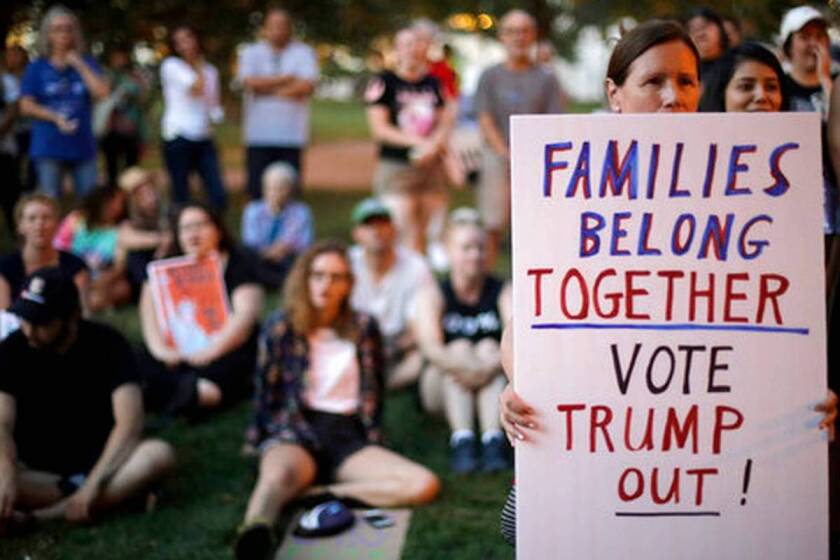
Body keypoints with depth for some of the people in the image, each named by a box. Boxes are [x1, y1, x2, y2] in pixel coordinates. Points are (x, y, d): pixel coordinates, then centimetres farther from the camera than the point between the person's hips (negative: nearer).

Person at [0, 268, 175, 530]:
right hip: (37, 468, 0)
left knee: (160, 454, -31)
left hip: (99, 461, 0)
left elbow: (130, 424, -19)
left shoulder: (108, 345, -10)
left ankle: (41, 516, -32)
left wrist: (93, 484, -31)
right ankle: (119, 493, -24)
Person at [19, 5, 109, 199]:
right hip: (49, 147, -1)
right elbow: (26, 106, 1)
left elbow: (102, 92, -6)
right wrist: (55, 117, -14)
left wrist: (79, 64, -6)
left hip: (83, 146, 1)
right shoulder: (37, 67, 6)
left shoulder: (86, 64, 10)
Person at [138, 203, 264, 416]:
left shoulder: (238, 266, 4)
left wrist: (210, 352, -24)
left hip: (226, 349, -3)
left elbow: (245, 315, -9)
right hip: (178, 349, 3)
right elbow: (150, 309, 2)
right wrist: (161, 349, -18)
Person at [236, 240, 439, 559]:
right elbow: (266, 394, 13)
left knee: (424, 485, -23)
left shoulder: (363, 327, 12)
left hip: (348, 437, 3)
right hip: (292, 432, -3)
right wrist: (258, 441, 13)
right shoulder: (280, 328, 7)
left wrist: (372, 443, 12)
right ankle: (255, 534, -74)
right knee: (280, 474, -42)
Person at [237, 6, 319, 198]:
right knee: (257, 189, -3)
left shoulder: (304, 53, 6)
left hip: (291, 134, 0)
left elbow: (307, 87, -10)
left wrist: (267, 88, -5)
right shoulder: (251, 53, 10)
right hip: (259, 134, 1)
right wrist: (287, 79, -6)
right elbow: (250, 82, -9)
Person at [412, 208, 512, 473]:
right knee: (460, 347, -25)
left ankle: (494, 440, -42)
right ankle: (461, 441, -42)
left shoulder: (503, 292, -1)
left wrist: (492, 365, -36)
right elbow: (430, 346, -21)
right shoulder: (432, 294, -3)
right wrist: (461, 365, -40)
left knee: (488, 347, -25)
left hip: (494, 387, 1)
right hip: (441, 390, 0)